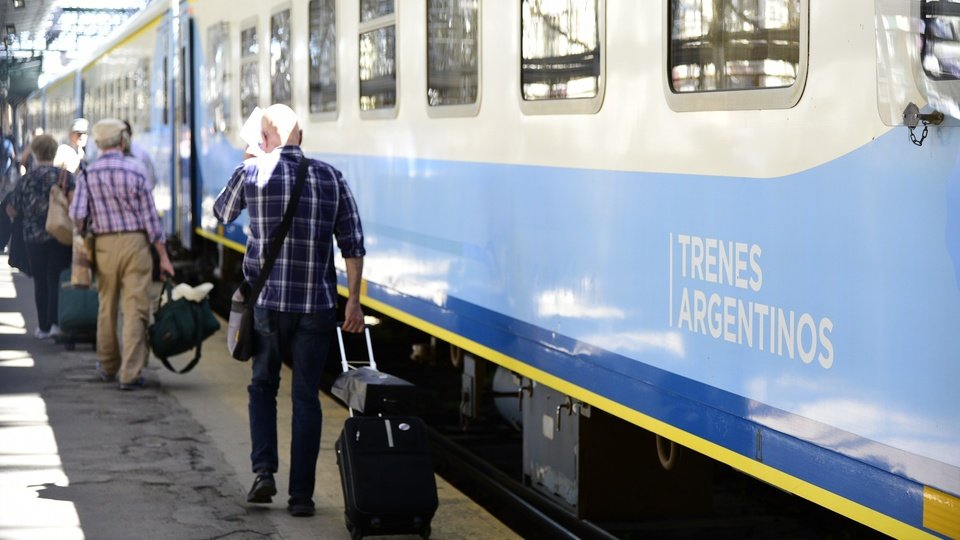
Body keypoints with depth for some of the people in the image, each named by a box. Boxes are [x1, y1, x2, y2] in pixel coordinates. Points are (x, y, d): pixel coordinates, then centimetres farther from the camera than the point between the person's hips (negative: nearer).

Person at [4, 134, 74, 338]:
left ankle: (43, 326, 13)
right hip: (60, 237, -1)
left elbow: (12, 212, 7)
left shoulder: (26, 180, 0)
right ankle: (55, 322, -6)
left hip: (34, 237, 1)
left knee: (40, 282, 10)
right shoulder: (65, 176, -5)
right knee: (56, 280, 3)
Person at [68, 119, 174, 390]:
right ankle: (130, 373, -6)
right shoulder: (135, 169, -6)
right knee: (135, 308, -2)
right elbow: (150, 216, -5)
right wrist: (163, 256, 0)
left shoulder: (88, 174, -1)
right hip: (134, 242, -3)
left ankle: (108, 366, 31)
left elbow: (77, 215, -8)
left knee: (107, 307, 17)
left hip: (103, 244, 3)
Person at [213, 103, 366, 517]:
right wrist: (353, 301, 3)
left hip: (266, 303, -1)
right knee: (306, 396, 7)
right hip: (316, 306, 1)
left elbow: (221, 214, 18)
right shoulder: (331, 178, 3)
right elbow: (353, 243, -1)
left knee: (263, 386, 19)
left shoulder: (251, 173, -2)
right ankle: (301, 494, 5)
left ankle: (264, 471, 2)